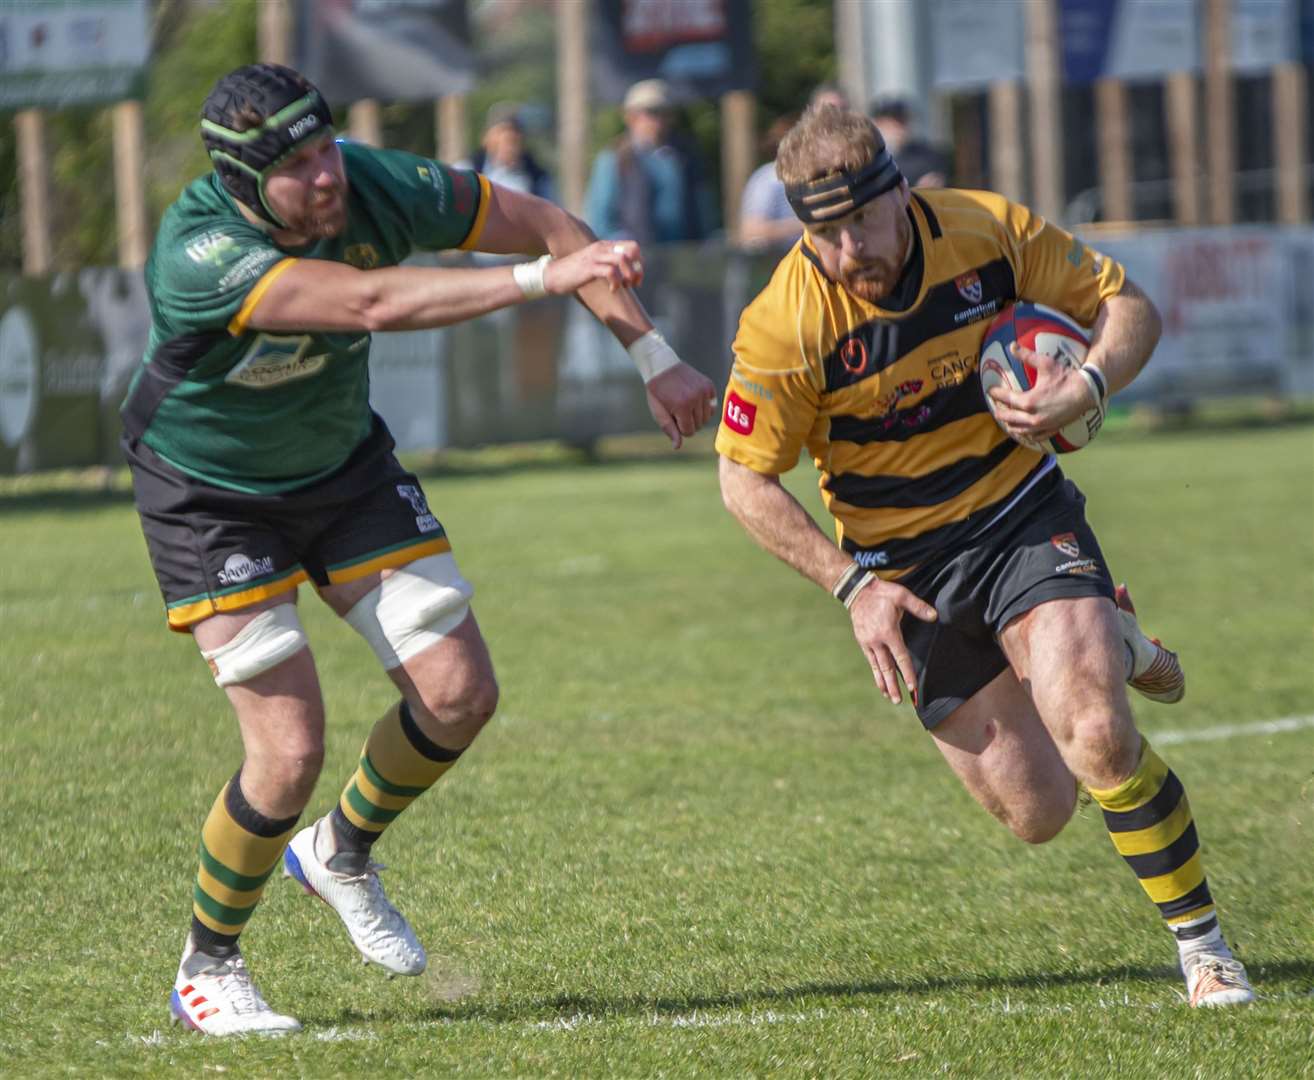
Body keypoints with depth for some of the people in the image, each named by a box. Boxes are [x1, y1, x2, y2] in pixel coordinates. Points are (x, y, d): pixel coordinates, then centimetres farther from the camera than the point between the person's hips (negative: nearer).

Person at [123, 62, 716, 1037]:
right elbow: (370, 303, -48)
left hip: (343, 464, 5)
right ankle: (206, 970, 10)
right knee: (290, 750, -14)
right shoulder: (198, 253, -36)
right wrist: (542, 277, -52)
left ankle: (340, 853, 26)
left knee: (459, 692, -4)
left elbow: (544, 224, -7)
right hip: (210, 499, -5)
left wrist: (653, 355, -9)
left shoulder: (376, 188, -20)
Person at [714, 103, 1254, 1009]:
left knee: (1095, 734, -24)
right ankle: (1103, 643, 32)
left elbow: (1126, 305, -2)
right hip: (903, 566, 0)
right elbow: (745, 480, -9)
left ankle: (1204, 942, -3)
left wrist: (1090, 385, -23)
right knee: (1037, 812, 0)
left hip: (1022, 512, 0)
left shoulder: (989, 231, -15)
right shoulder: (785, 325, -21)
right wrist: (854, 586, -15)